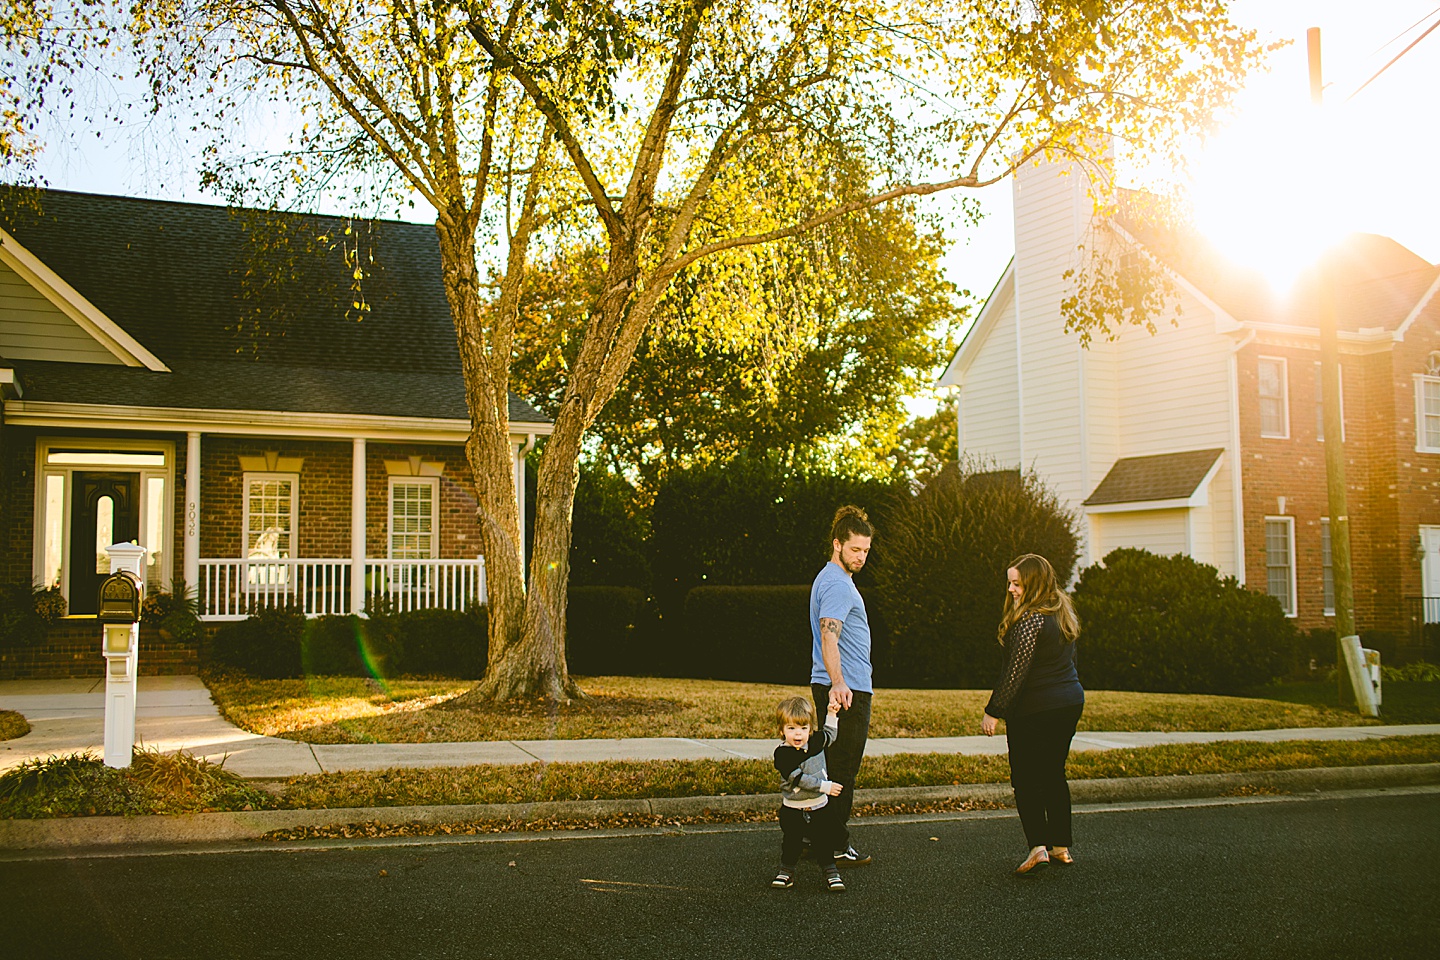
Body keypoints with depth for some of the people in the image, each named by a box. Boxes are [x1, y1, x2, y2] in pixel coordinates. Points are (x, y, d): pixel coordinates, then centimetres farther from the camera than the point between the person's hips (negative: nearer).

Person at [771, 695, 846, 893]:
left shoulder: (816, 742, -2)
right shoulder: (782, 754, -19)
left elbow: (829, 736, 23)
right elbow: (798, 779, -25)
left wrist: (831, 715, 13)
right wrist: (825, 786, -25)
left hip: (819, 807, 3)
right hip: (792, 810, -3)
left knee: (823, 841, 7)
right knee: (791, 843, 10)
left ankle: (830, 872, 21)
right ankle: (786, 871, 28)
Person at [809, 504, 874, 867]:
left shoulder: (829, 578, 17)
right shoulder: (838, 584, -16)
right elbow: (829, 636, -30)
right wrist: (838, 683, -41)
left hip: (840, 688, 11)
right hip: (848, 690, -10)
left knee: (830, 765, 16)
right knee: (843, 770, -3)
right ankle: (836, 847, 4)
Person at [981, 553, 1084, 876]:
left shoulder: (1030, 620, -19)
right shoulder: (1063, 614, 10)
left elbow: (1015, 673, -21)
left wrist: (994, 711, -16)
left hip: (1035, 709, -9)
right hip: (1070, 703, 9)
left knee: (1025, 779, 0)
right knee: (1054, 774, 16)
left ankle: (1038, 846, -10)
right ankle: (1061, 846, 20)